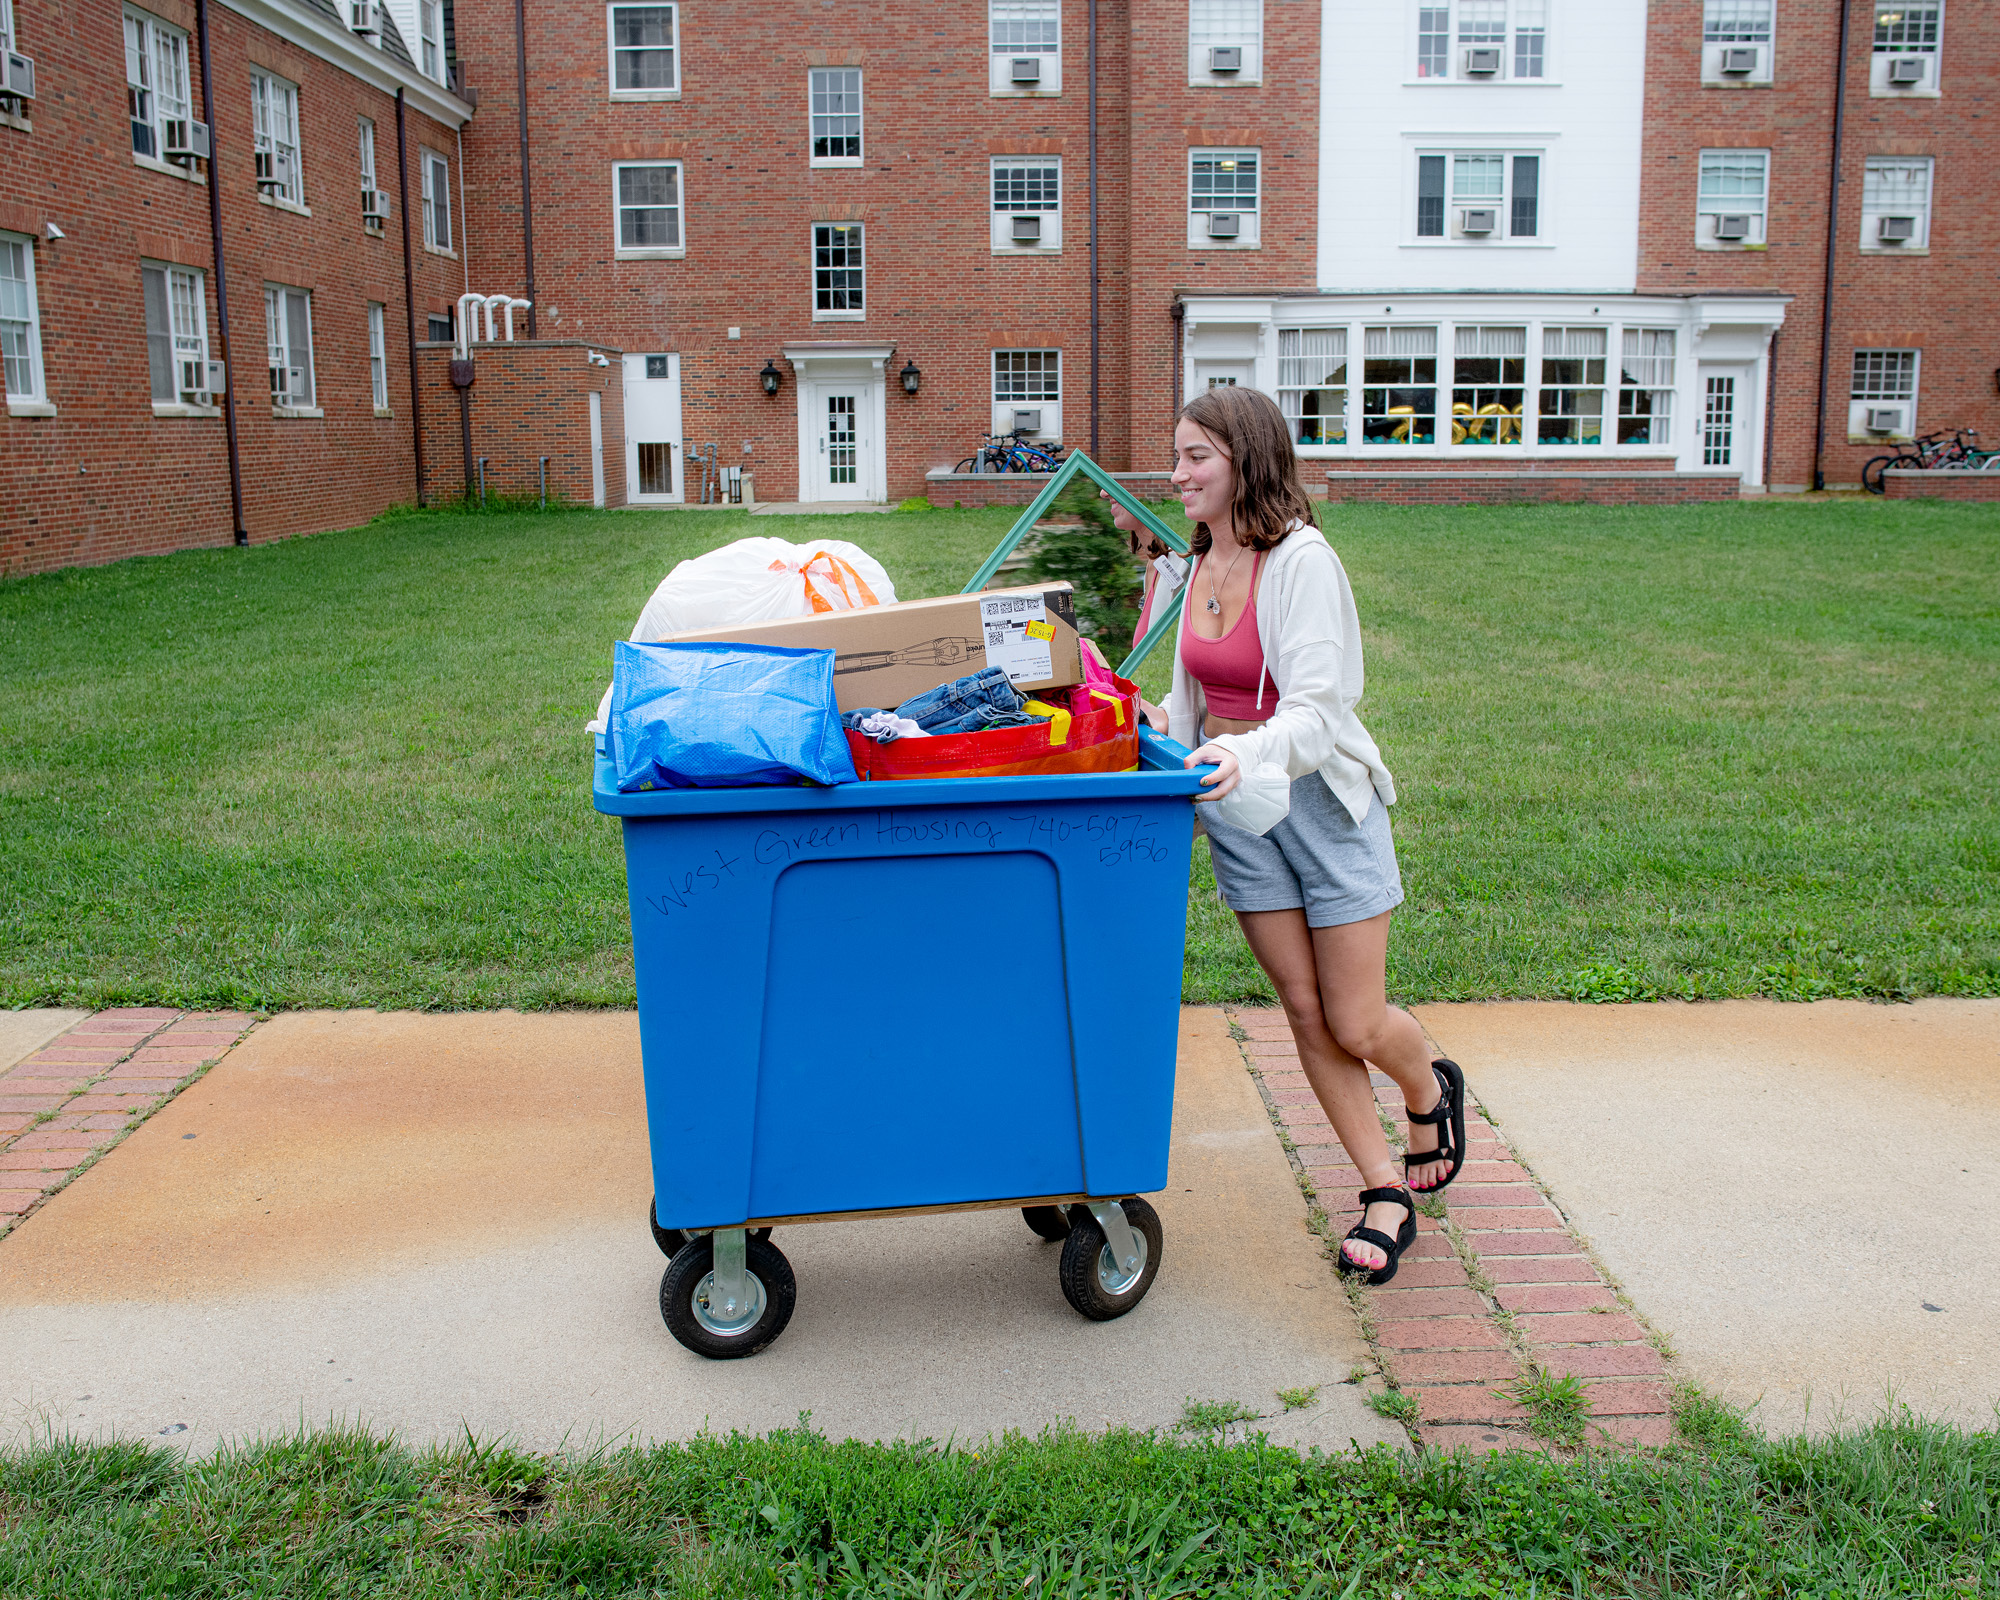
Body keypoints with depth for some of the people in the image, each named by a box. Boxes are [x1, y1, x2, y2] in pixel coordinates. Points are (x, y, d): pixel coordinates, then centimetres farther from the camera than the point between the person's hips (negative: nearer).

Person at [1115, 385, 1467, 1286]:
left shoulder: (1303, 562, -17)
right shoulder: (1201, 564, 6)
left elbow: (1316, 709, -26)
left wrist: (1251, 753, -43)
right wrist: (1163, 727, 3)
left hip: (1322, 794, -6)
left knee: (1356, 1024, 0)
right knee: (1305, 1011, 6)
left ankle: (1431, 1091, 36)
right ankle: (1386, 1194, 18)